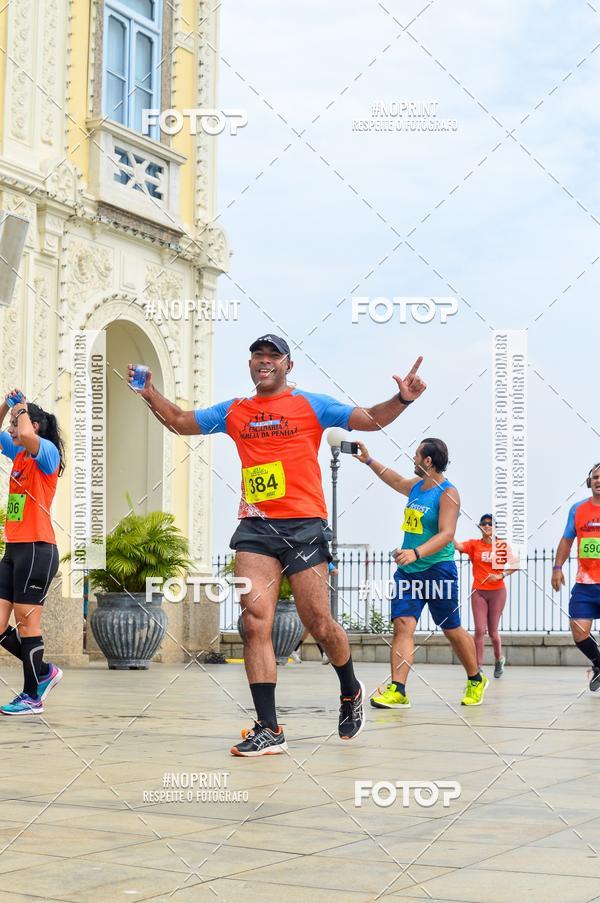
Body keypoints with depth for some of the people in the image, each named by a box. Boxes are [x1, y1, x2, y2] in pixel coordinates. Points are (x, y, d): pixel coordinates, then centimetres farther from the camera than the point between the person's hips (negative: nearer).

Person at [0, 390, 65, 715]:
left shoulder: (48, 452, -7)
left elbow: (26, 435, -29)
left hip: (37, 550, -8)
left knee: (27, 623, -4)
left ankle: (32, 697, 5)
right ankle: (43, 672, 22)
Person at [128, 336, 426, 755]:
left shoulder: (310, 405, 6)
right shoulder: (233, 412, 16)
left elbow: (370, 419, 2)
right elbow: (179, 421, 25)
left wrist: (402, 400, -15)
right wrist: (150, 392, 10)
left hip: (303, 525, -3)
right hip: (255, 527, 3)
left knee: (319, 623, -1)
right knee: (255, 623, -9)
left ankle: (351, 691, 29)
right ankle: (269, 730, -7)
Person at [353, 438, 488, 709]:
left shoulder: (448, 493, -13)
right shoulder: (415, 485, 11)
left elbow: (446, 534, -23)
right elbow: (395, 480, 34)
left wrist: (416, 553, -35)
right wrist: (369, 460, 34)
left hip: (438, 571, -6)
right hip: (408, 571, 6)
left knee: (453, 631, 7)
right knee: (402, 625, -11)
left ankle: (476, 681, 29)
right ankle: (398, 691, -20)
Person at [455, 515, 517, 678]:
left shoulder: (502, 545, 0)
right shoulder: (474, 544, 0)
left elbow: (515, 565, 0)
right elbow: (457, 546, -19)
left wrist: (501, 575, -14)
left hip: (497, 591, 0)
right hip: (479, 592, 0)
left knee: (493, 631, 5)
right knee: (480, 630, -8)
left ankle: (499, 659, 32)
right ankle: (479, 667, -1)